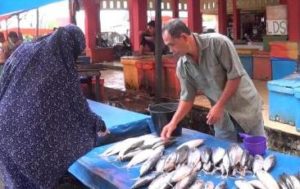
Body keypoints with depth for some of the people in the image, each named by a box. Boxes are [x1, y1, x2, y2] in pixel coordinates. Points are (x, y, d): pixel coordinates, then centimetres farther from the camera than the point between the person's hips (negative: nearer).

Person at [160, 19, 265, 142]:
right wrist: (173, 122, -10)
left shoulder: (218, 43, -22)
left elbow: (235, 76, -20)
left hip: (245, 107, -4)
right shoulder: (182, 66, -7)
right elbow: (187, 97, 0)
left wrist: (218, 106, -19)